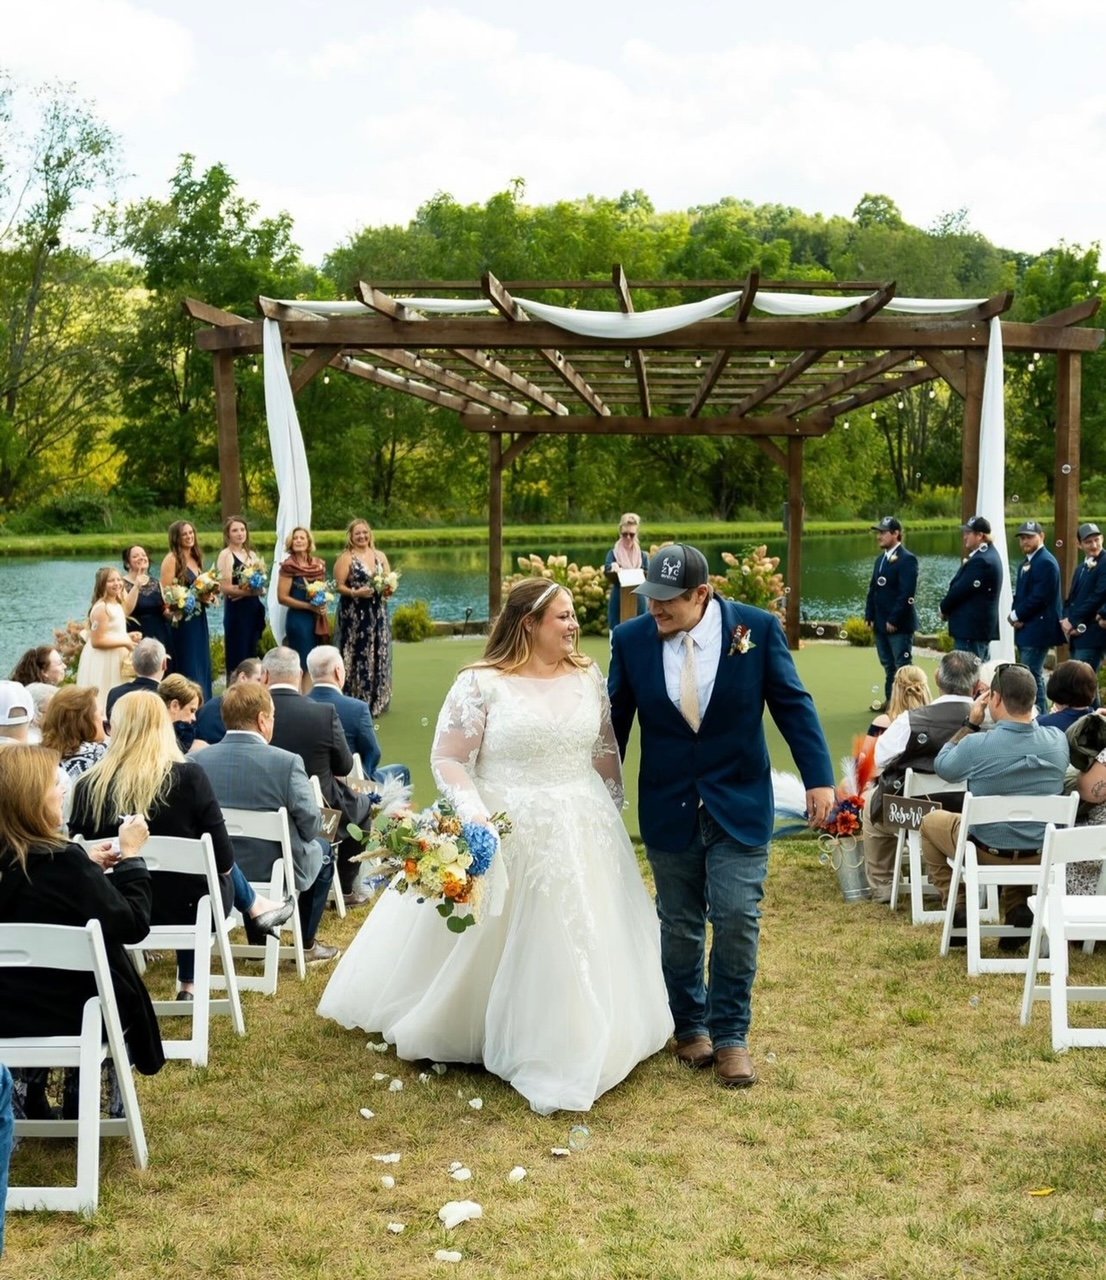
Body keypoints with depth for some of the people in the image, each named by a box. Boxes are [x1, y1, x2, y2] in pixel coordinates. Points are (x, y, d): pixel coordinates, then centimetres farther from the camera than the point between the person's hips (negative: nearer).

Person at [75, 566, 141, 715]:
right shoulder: (101, 608, -20)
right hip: (103, 661, -10)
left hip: (115, 659, 10)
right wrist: (125, 642, -19)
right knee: (104, 701, -4)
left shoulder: (116, 605, 11)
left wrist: (128, 636, 6)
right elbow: (97, 641, -23)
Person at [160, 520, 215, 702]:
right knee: (187, 667, -6)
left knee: (202, 664, 9)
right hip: (182, 620, -8)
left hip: (199, 619, 8)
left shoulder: (196, 559, 14)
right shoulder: (172, 559, -9)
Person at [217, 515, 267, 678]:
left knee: (253, 656, 9)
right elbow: (225, 588, -16)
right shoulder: (226, 555, -7)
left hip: (254, 609, 7)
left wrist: (251, 590, -6)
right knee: (238, 656, -6)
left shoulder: (251, 554, 14)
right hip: (236, 611, -7)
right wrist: (250, 590, -17)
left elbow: (260, 585, 15)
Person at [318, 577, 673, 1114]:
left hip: (580, 837, 5)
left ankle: (567, 1048, 29)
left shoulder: (588, 678, 5)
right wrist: (475, 817, -23)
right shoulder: (481, 683, -10)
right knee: (488, 947, 4)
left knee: (576, 947, 11)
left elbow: (605, 753, 12)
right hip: (504, 838, -5)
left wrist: (611, 815, 11)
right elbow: (447, 759, -11)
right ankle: (459, 1029, 26)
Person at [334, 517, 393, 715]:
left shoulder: (380, 556, 11)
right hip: (355, 614, -5)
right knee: (359, 656, -6)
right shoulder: (346, 558, -3)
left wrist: (388, 589, -9)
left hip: (378, 613, 5)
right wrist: (355, 592, -24)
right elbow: (339, 586, -9)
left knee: (379, 654, 7)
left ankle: (377, 700, 18)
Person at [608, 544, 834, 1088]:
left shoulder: (758, 628, -10)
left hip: (740, 805, -1)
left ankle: (730, 1035, 13)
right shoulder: (631, 639, -6)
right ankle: (690, 1026, 30)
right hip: (668, 809, 2)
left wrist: (819, 778, -10)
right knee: (680, 925, 11)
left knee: (737, 920, -4)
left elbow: (793, 704, -4)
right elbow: (616, 719, 3)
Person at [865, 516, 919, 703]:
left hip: (899, 625, -8)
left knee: (902, 667, -2)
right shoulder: (881, 559, 15)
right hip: (881, 624, 8)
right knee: (888, 666, 14)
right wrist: (870, 617, 8)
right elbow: (873, 589, 17)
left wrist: (894, 620, -19)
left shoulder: (907, 559, -12)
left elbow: (907, 594, -18)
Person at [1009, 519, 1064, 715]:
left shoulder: (1046, 563, -14)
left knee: (1032, 674, -11)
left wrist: (1017, 615, -12)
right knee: (1033, 674, 14)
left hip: (1038, 630, -10)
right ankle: (1041, 714, 20)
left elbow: (1040, 597, -20)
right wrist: (1015, 614, 0)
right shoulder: (1025, 564, 18)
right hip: (1026, 629, 10)